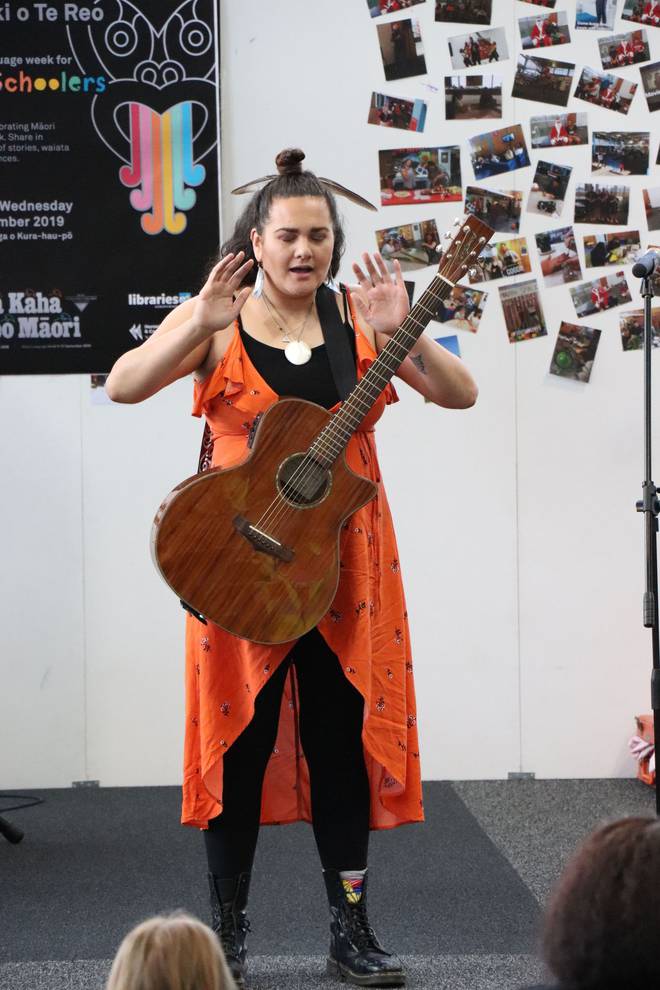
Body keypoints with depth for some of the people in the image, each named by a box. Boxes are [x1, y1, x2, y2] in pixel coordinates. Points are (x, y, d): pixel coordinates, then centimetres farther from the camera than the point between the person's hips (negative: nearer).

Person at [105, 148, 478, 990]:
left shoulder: (358, 317, 3)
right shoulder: (217, 320, -3)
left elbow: (461, 394, -2)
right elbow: (123, 386, -15)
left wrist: (400, 333, -19)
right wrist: (200, 325, -27)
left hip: (345, 563, 2)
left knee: (344, 736, 7)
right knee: (240, 736, 4)